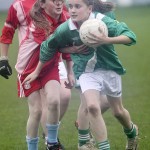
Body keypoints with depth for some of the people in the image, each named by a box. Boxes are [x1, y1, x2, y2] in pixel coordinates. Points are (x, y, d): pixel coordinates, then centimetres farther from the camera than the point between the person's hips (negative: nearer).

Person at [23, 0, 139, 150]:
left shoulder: (102, 21, -24)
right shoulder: (65, 29, -17)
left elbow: (130, 36, -29)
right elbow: (47, 48, 1)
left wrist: (106, 40, -45)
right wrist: (36, 72, 9)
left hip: (109, 70, 0)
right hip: (87, 73, 0)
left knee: (118, 111, 16)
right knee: (92, 106, -24)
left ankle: (132, 132, 49)